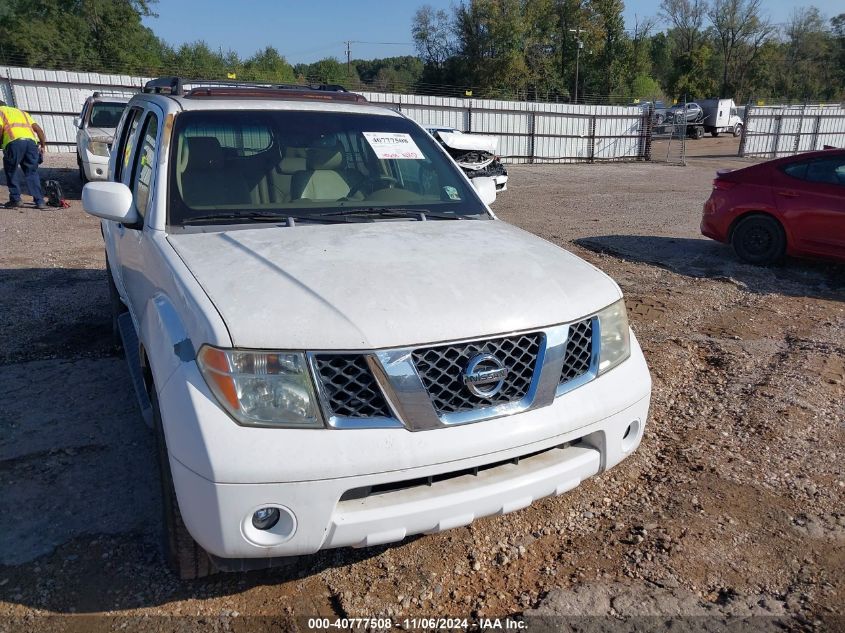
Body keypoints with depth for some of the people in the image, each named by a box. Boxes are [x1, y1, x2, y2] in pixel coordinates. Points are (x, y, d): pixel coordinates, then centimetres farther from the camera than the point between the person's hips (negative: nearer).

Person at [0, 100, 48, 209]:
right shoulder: (21, 112, 35)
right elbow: (38, 128, 22)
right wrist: (43, 145, 18)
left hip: (14, 142, -4)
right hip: (31, 141, 4)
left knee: (11, 172, 11)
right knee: (32, 173, 10)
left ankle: (15, 199, 9)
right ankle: (40, 201, 2)